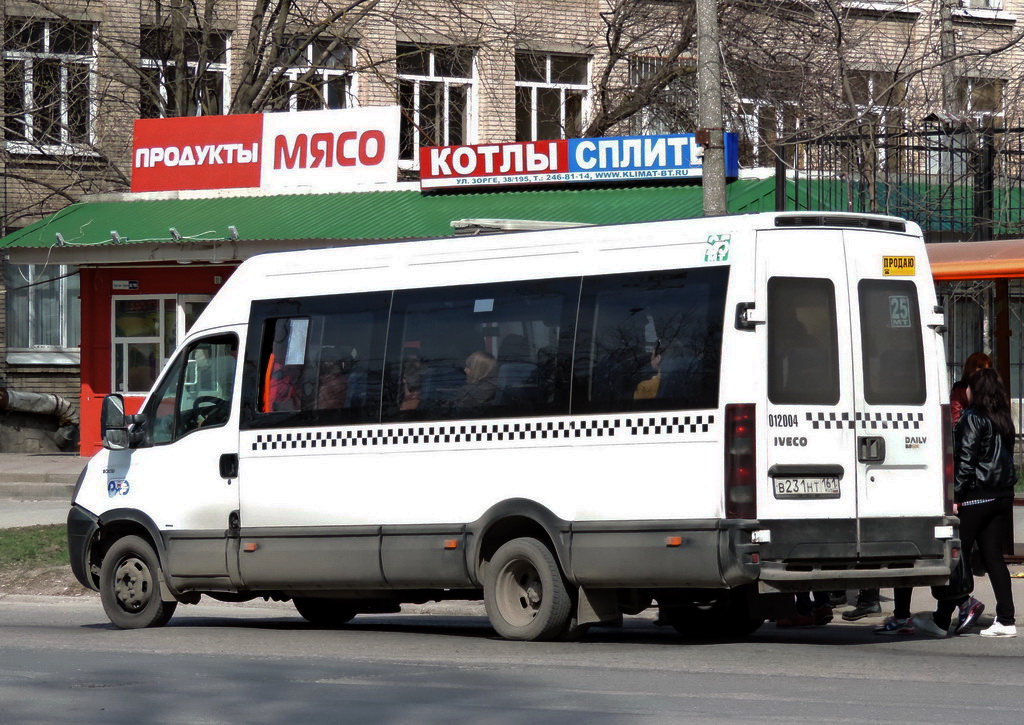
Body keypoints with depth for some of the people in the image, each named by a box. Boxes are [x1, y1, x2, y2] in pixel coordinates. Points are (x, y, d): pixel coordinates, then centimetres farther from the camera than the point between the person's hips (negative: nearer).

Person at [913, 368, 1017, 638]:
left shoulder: (972, 419, -10)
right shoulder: (1003, 420, 12)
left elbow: (966, 461, -15)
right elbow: (1006, 457, 14)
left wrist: (955, 496, -13)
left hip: (976, 497, -7)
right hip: (1002, 497, 7)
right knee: (993, 556, 9)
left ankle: (941, 622, 3)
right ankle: (1006, 620, 3)